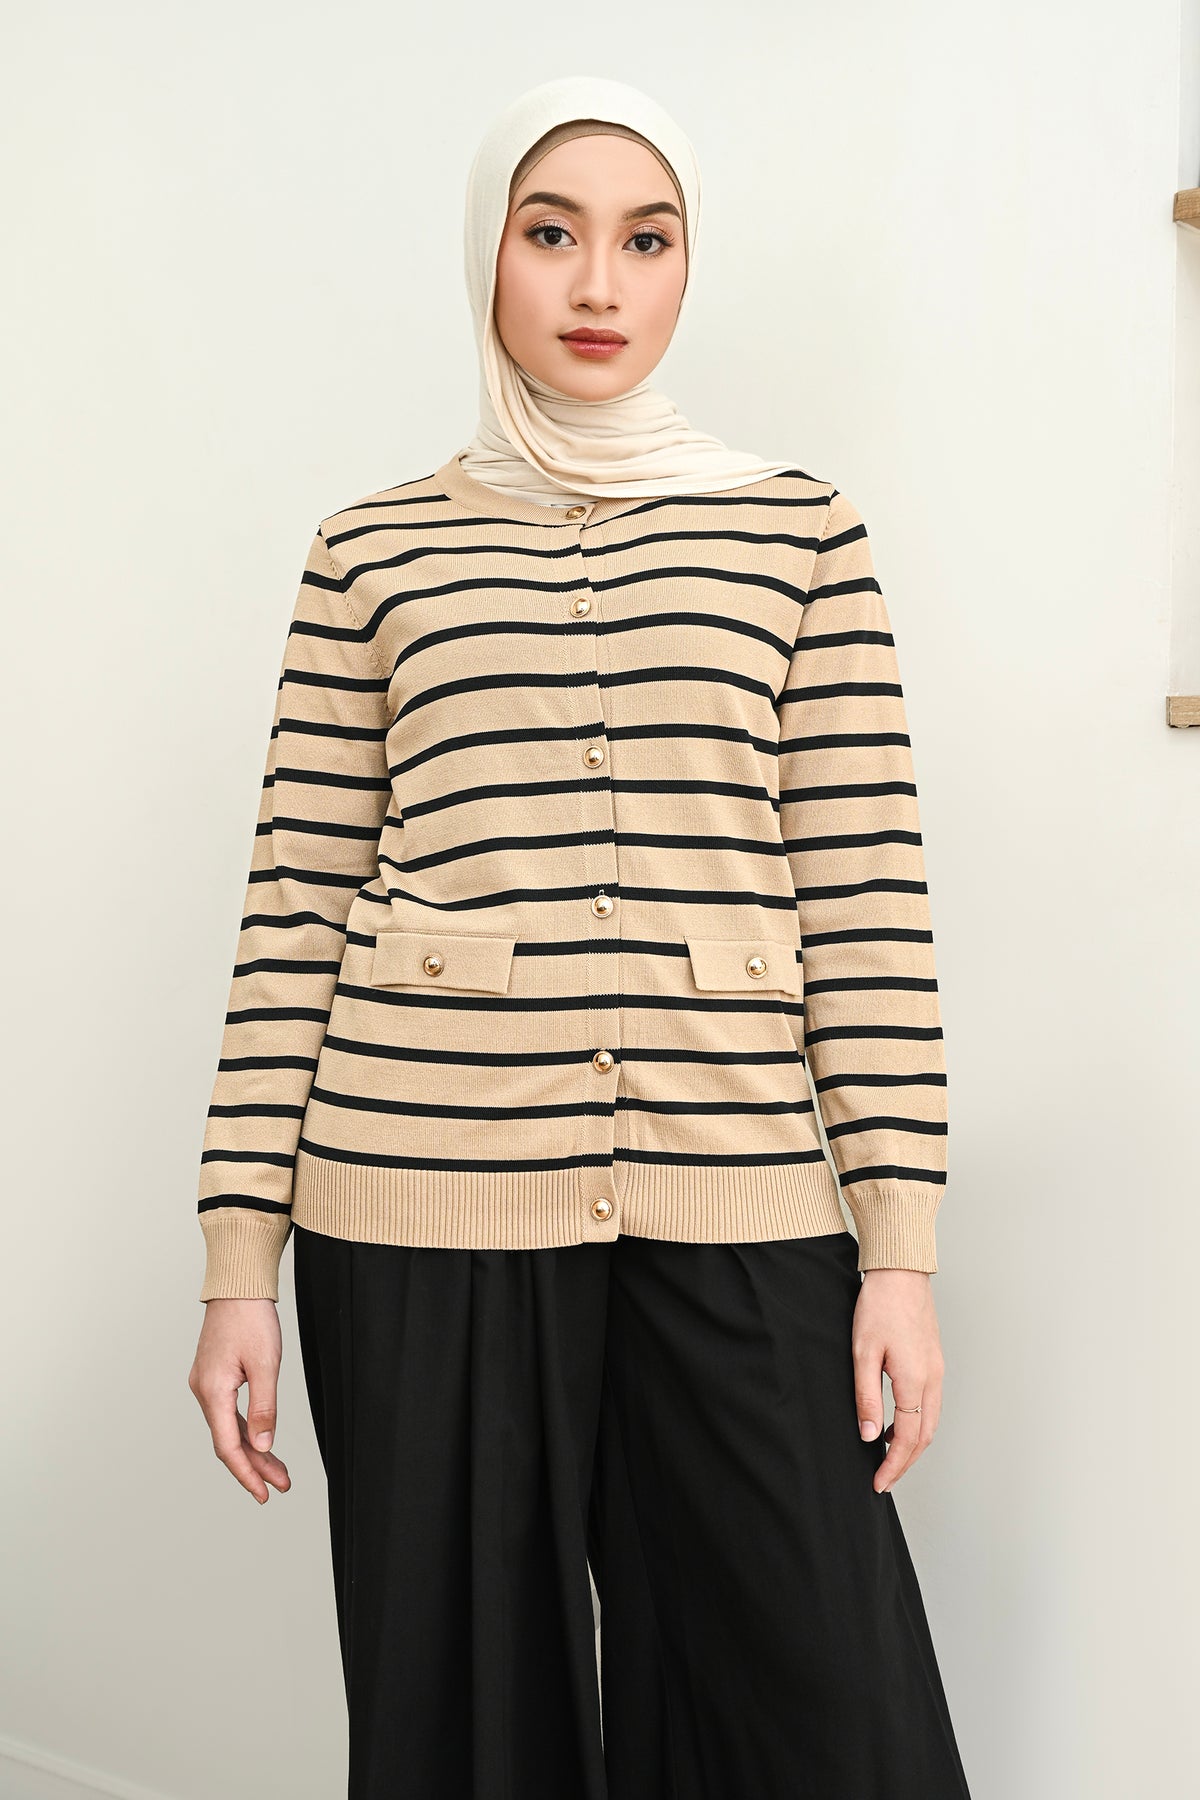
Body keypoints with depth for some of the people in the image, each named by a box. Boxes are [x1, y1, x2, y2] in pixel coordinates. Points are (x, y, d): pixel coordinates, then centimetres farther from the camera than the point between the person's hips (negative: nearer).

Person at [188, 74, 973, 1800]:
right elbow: (296, 907, 6)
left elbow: (868, 890, 3)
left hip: (734, 1209, 0)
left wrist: (902, 1245, -2)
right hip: (425, 1205, 0)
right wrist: (242, 1254, 2)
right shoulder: (373, 552, 9)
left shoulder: (798, 526, 8)